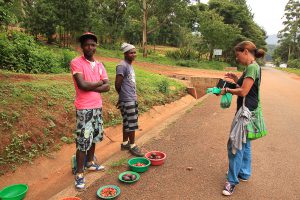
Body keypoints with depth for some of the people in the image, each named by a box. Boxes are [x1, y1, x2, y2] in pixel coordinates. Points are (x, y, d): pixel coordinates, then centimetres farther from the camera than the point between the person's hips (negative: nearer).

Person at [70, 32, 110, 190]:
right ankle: (79, 173, 12)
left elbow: (107, 87, 0)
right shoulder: (76, 62, -10)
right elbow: (82, 85, -22)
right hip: (84, 108, -6)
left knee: (94, 136, 18)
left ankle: (90, 163, 37)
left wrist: (90, 87, -15)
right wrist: (98, 83, -7)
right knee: (83, 140, -2)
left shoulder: (99, 65, 8)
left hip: (97, 106, 7)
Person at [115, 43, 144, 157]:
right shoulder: (122, 66, -16)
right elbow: (117, 84, -17)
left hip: (133, 99, 9)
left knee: (127, 123, 16)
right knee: (132, 124, -1)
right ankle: (132, 146, 12)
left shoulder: (130, 65, 13)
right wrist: (123, 95, -1)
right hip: (127, 100, -9)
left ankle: (125, 143, 28)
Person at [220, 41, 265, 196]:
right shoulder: (251, 67, 13)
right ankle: (244, 173, 34)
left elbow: (243, 91, -23)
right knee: (244, 143, 19)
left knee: (236, 145, -4)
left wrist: (227, 90, -9)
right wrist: (236, 79, 6)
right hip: (247, 111, 11)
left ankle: (233, 180, 7)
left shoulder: (252, 67, -18)